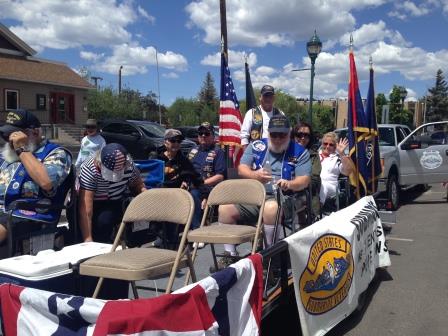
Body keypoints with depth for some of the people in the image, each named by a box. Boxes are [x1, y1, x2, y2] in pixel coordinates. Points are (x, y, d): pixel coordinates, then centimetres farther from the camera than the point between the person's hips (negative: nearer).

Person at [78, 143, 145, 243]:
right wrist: (88, 240, -39)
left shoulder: (129, 164, -20)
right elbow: (85, 211, -35)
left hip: (118, 202, 4)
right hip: (95, 205, -4)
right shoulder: (89, 170, -31)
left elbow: (139, 185, -1)